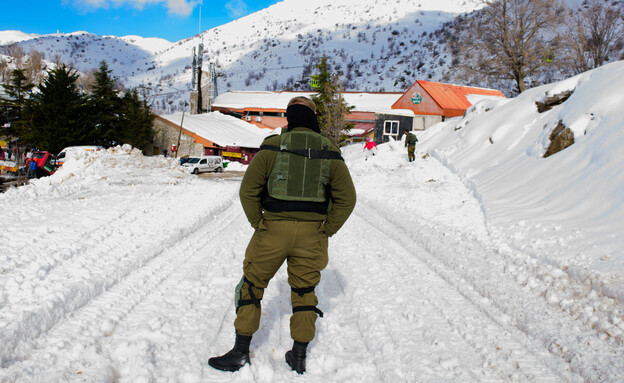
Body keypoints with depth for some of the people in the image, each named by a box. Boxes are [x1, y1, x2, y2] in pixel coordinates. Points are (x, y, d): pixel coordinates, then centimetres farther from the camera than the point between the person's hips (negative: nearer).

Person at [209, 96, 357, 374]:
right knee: (304, 291, 16)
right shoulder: (330, 152, 3)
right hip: (312, 233, 2)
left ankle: (240, 352, 20)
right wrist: (325, 231, 7)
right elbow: (347, 198, 2)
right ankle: (299, 357, 24)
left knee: (252, 286, 13)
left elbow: (248, 190, -6)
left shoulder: (273, 146, -3)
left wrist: (258, 224, 4)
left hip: (273, 230, -2)